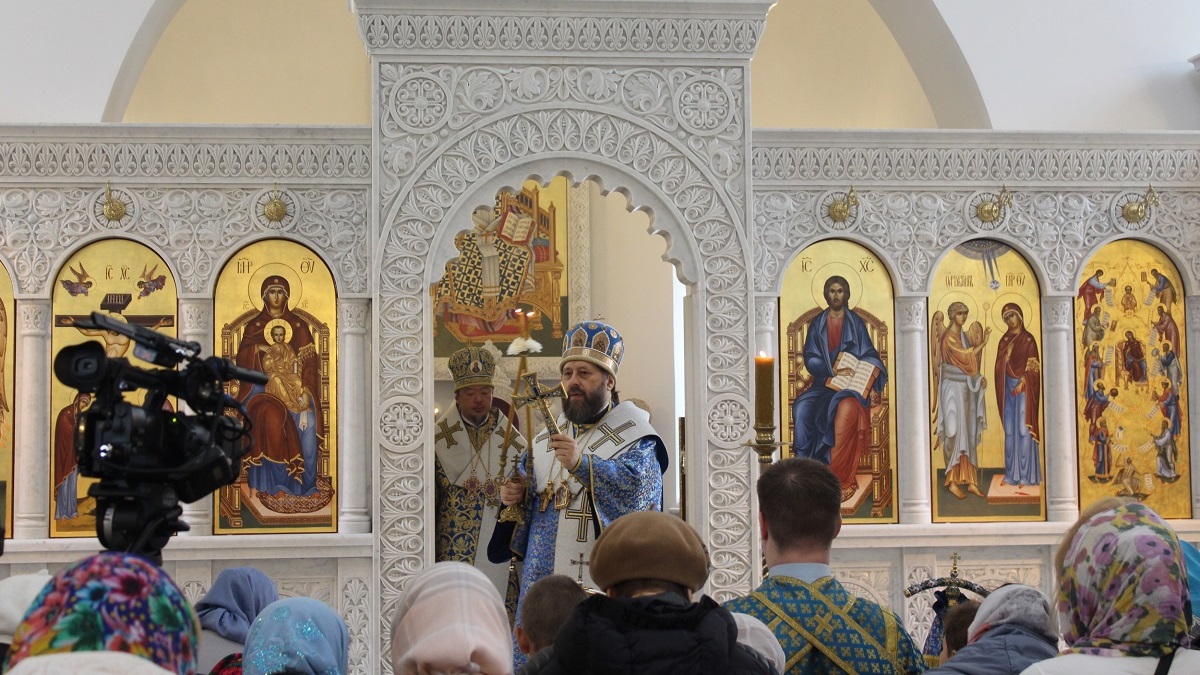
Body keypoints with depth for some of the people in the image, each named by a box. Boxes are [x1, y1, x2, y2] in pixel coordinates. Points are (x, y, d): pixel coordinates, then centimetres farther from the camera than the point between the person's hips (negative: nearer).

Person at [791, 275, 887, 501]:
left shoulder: (856, 322, 7)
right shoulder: (817, 323, 11)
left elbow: (869, 356, 3)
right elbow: (810, 358, 1)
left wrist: (873, 386, -14)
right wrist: (832, 370, -18)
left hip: (852, 383, -2)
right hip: (824, 383, 2)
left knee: (846, 408, -36)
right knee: (802, 408, -29)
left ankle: (840, 479, -32)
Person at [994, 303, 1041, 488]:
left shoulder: (1028, 339, -4)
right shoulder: (1005, 340, 13)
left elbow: (1033, 366, -9)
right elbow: (999, 365, 14)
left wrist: (1022, 383, -16)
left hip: (1024, 388, -5)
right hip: (1008, 387, 6)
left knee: (1024, 428, -8)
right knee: (1010, 429, 4)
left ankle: (1026, 473, -5)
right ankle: (1012, 473, 9)